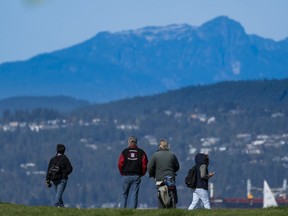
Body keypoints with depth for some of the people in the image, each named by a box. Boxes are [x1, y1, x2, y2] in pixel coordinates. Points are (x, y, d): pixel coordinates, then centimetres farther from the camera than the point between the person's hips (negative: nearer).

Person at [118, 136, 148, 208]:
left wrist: (122, 173, 12)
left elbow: (120, 164, -2)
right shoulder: (141, 152, 2)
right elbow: (145, 165, -2)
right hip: (137, 176, 0)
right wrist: (142, 173, 12)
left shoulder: (124, 152, 1)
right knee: (134, 195, 0)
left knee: (124, 194, 8)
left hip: (126, 176, 0)